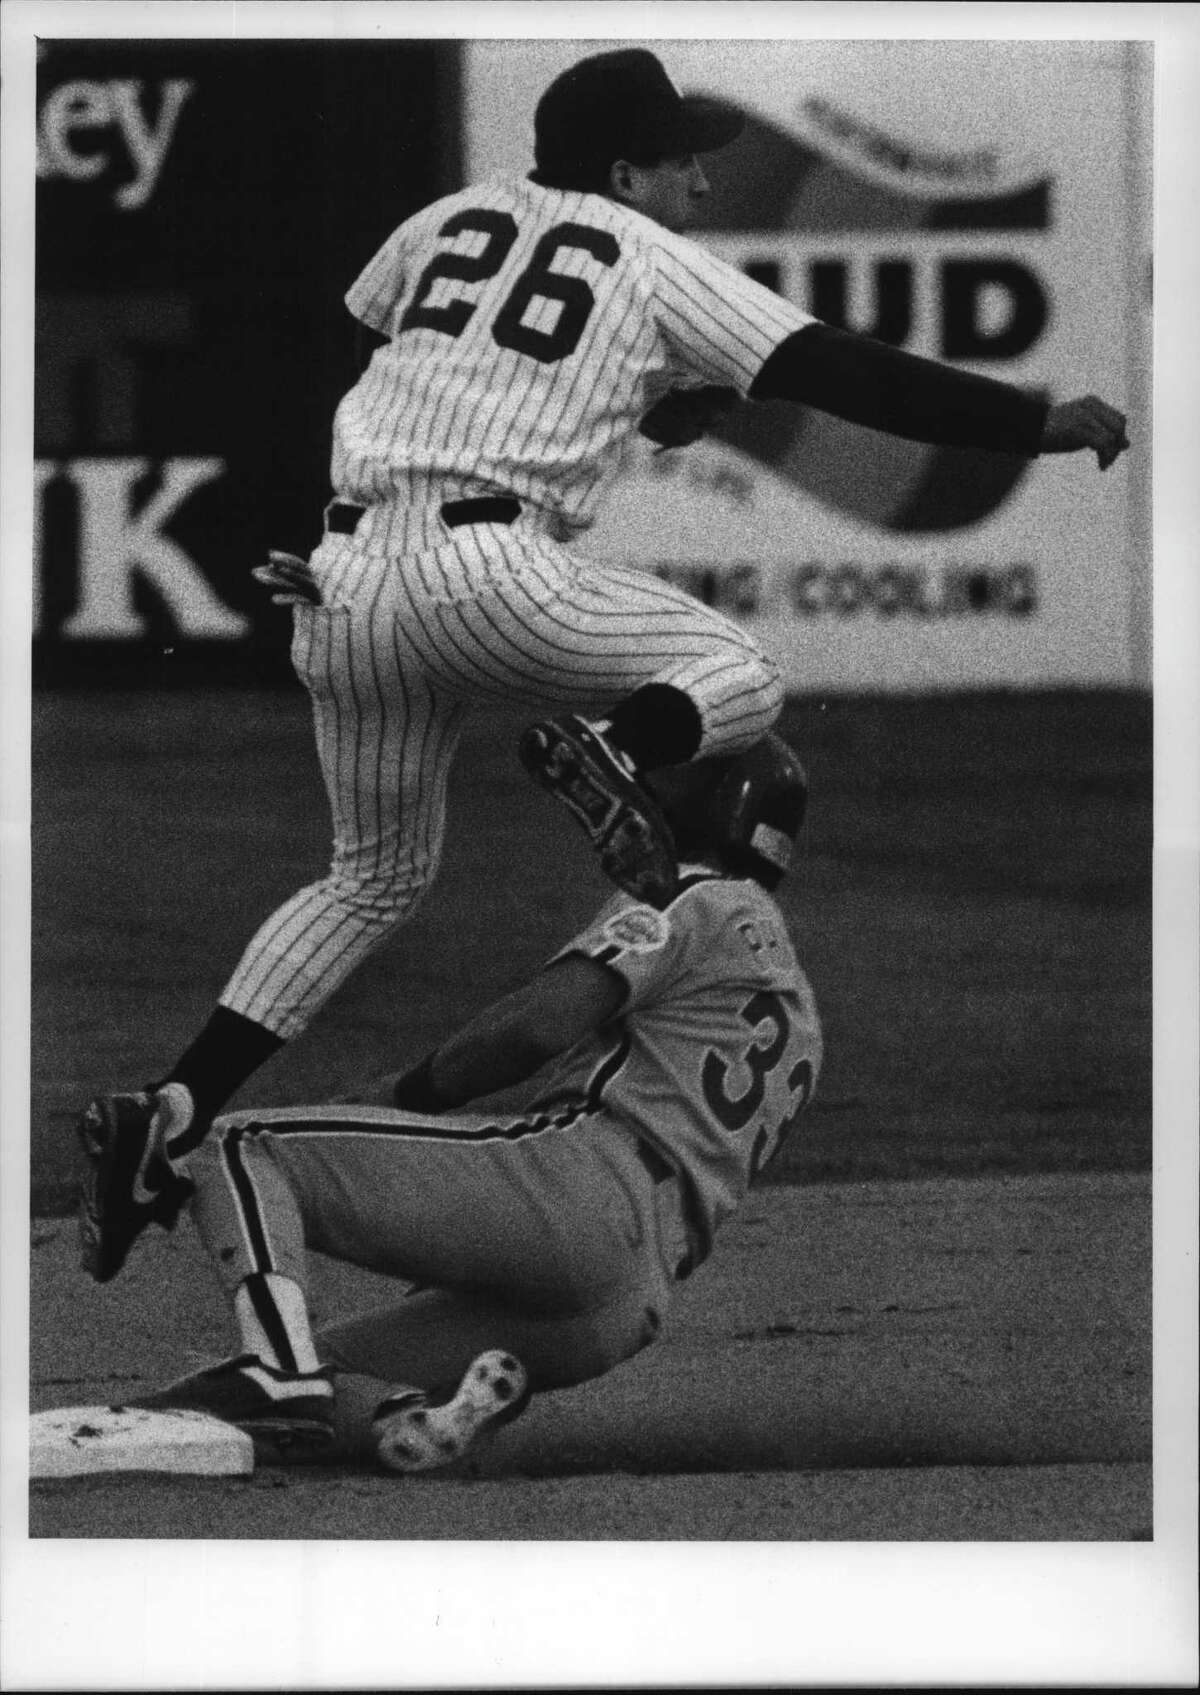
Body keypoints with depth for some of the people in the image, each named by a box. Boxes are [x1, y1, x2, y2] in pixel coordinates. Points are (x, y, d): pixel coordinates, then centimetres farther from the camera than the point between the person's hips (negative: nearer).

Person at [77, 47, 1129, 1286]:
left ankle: (170, 1108, 4)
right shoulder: (654, 262, 7)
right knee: (739, 679, 12)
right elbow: (839, 376, 1)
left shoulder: (448, 223, 21)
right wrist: (1038, 424, 4)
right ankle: (615, 749, -22)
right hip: (488, 572, -6)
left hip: (345, 579, 6)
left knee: (374, 874, 19)